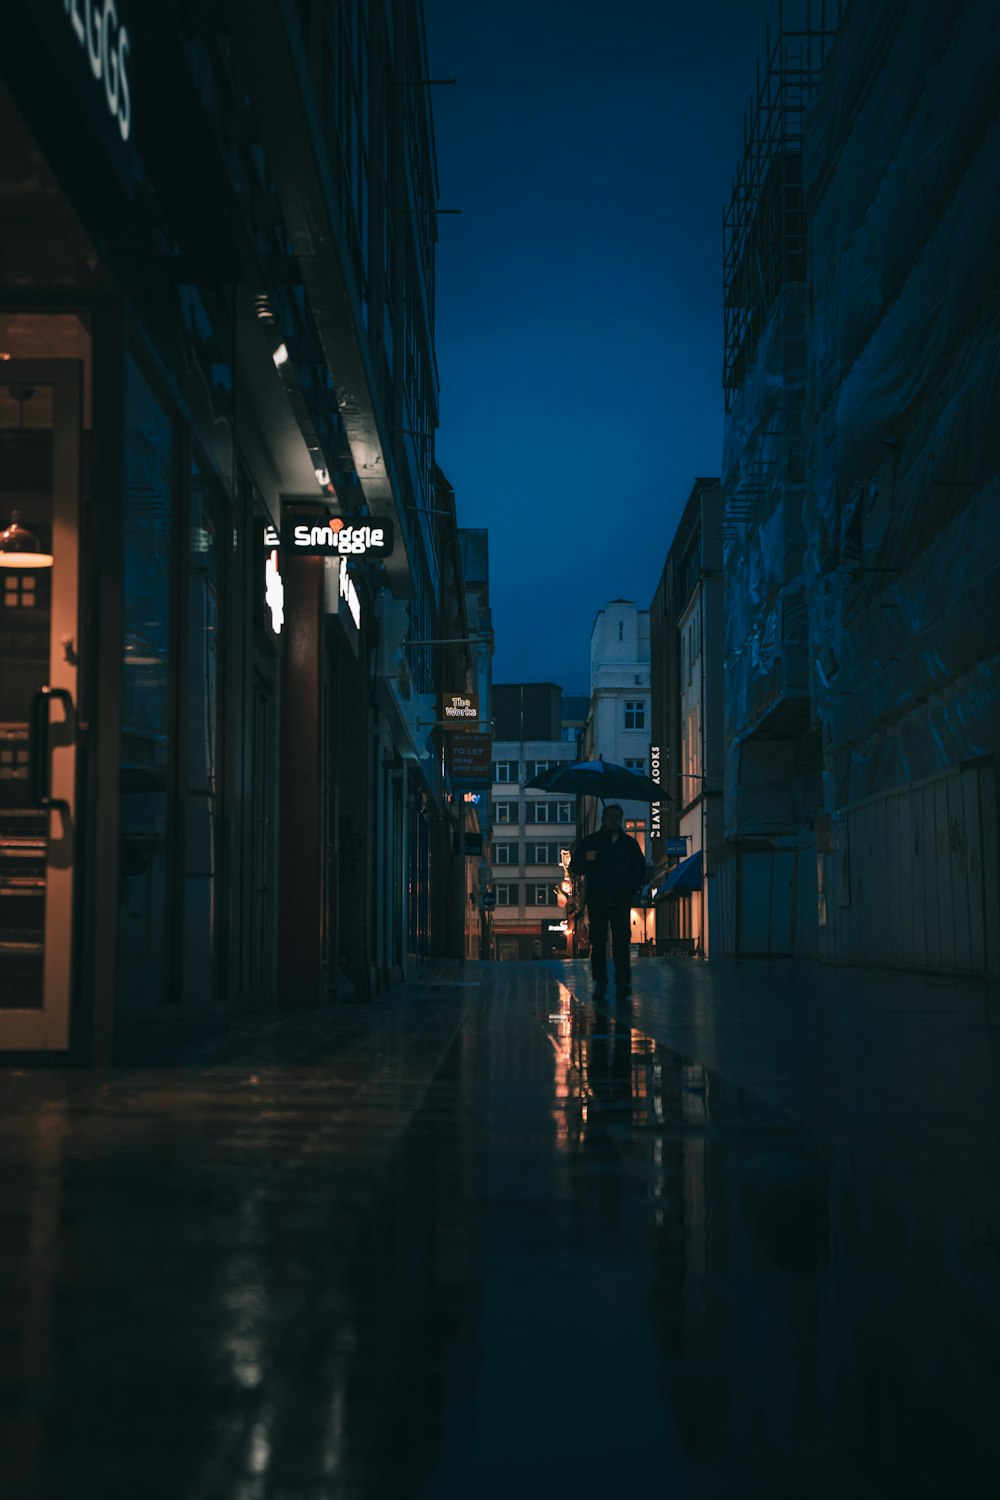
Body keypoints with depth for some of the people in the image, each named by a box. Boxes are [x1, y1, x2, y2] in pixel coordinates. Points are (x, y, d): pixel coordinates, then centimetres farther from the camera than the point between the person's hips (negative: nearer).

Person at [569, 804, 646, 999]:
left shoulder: (629, 844, 13)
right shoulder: (589, 843, 9)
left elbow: (640, 870, 20)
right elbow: (574, 869, 7)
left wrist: (630, 891, 8)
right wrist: (586, 860, -14)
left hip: (621, 902, 0)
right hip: (596, 902, 0)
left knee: (621, 942, -6)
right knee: (598, 943, -2)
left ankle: (623, 982, -8)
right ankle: (599, 982, 0)